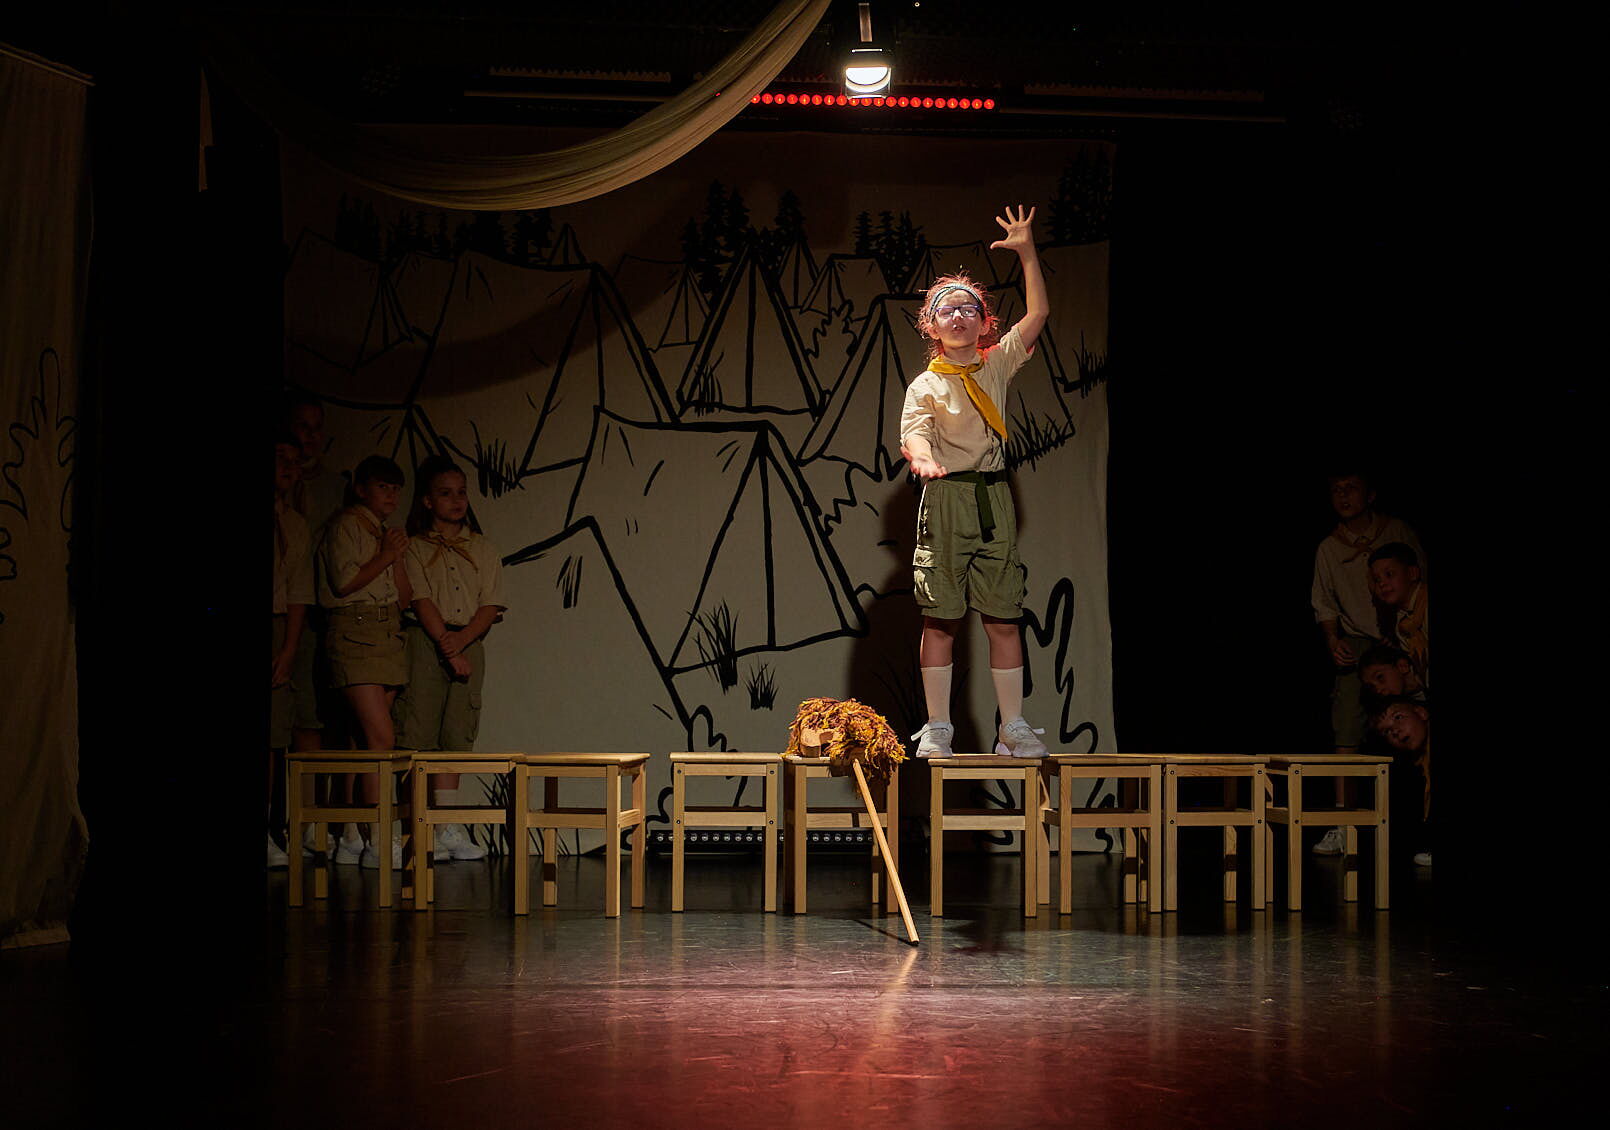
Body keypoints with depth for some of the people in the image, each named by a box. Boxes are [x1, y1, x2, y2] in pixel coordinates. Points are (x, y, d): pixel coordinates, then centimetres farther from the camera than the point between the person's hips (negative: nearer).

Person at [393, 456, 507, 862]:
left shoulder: (482, 549, 14)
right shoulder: (414, 548, 5)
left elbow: (491, 606, 5)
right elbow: (421, 602, -6)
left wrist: (462, 638, -12)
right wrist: (448, 647, -15)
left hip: (469, 642, 3)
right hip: (424, 643, -3)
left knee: (454, 736, 3)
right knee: (419, 737, -7)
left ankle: (447, 831, 4)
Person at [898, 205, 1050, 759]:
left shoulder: (998, 365, 10)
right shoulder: (926, 385, 1)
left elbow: (1037, 313, 5)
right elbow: (914, 433, -15)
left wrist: (1026, 252, -1)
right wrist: (921, 457, -38)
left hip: (994, 499, 3)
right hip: (946, 499, -2)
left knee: (1004, 619, 2)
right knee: (940, 620, -1)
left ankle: (1013, 726, 7)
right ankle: (937, 727, 7)